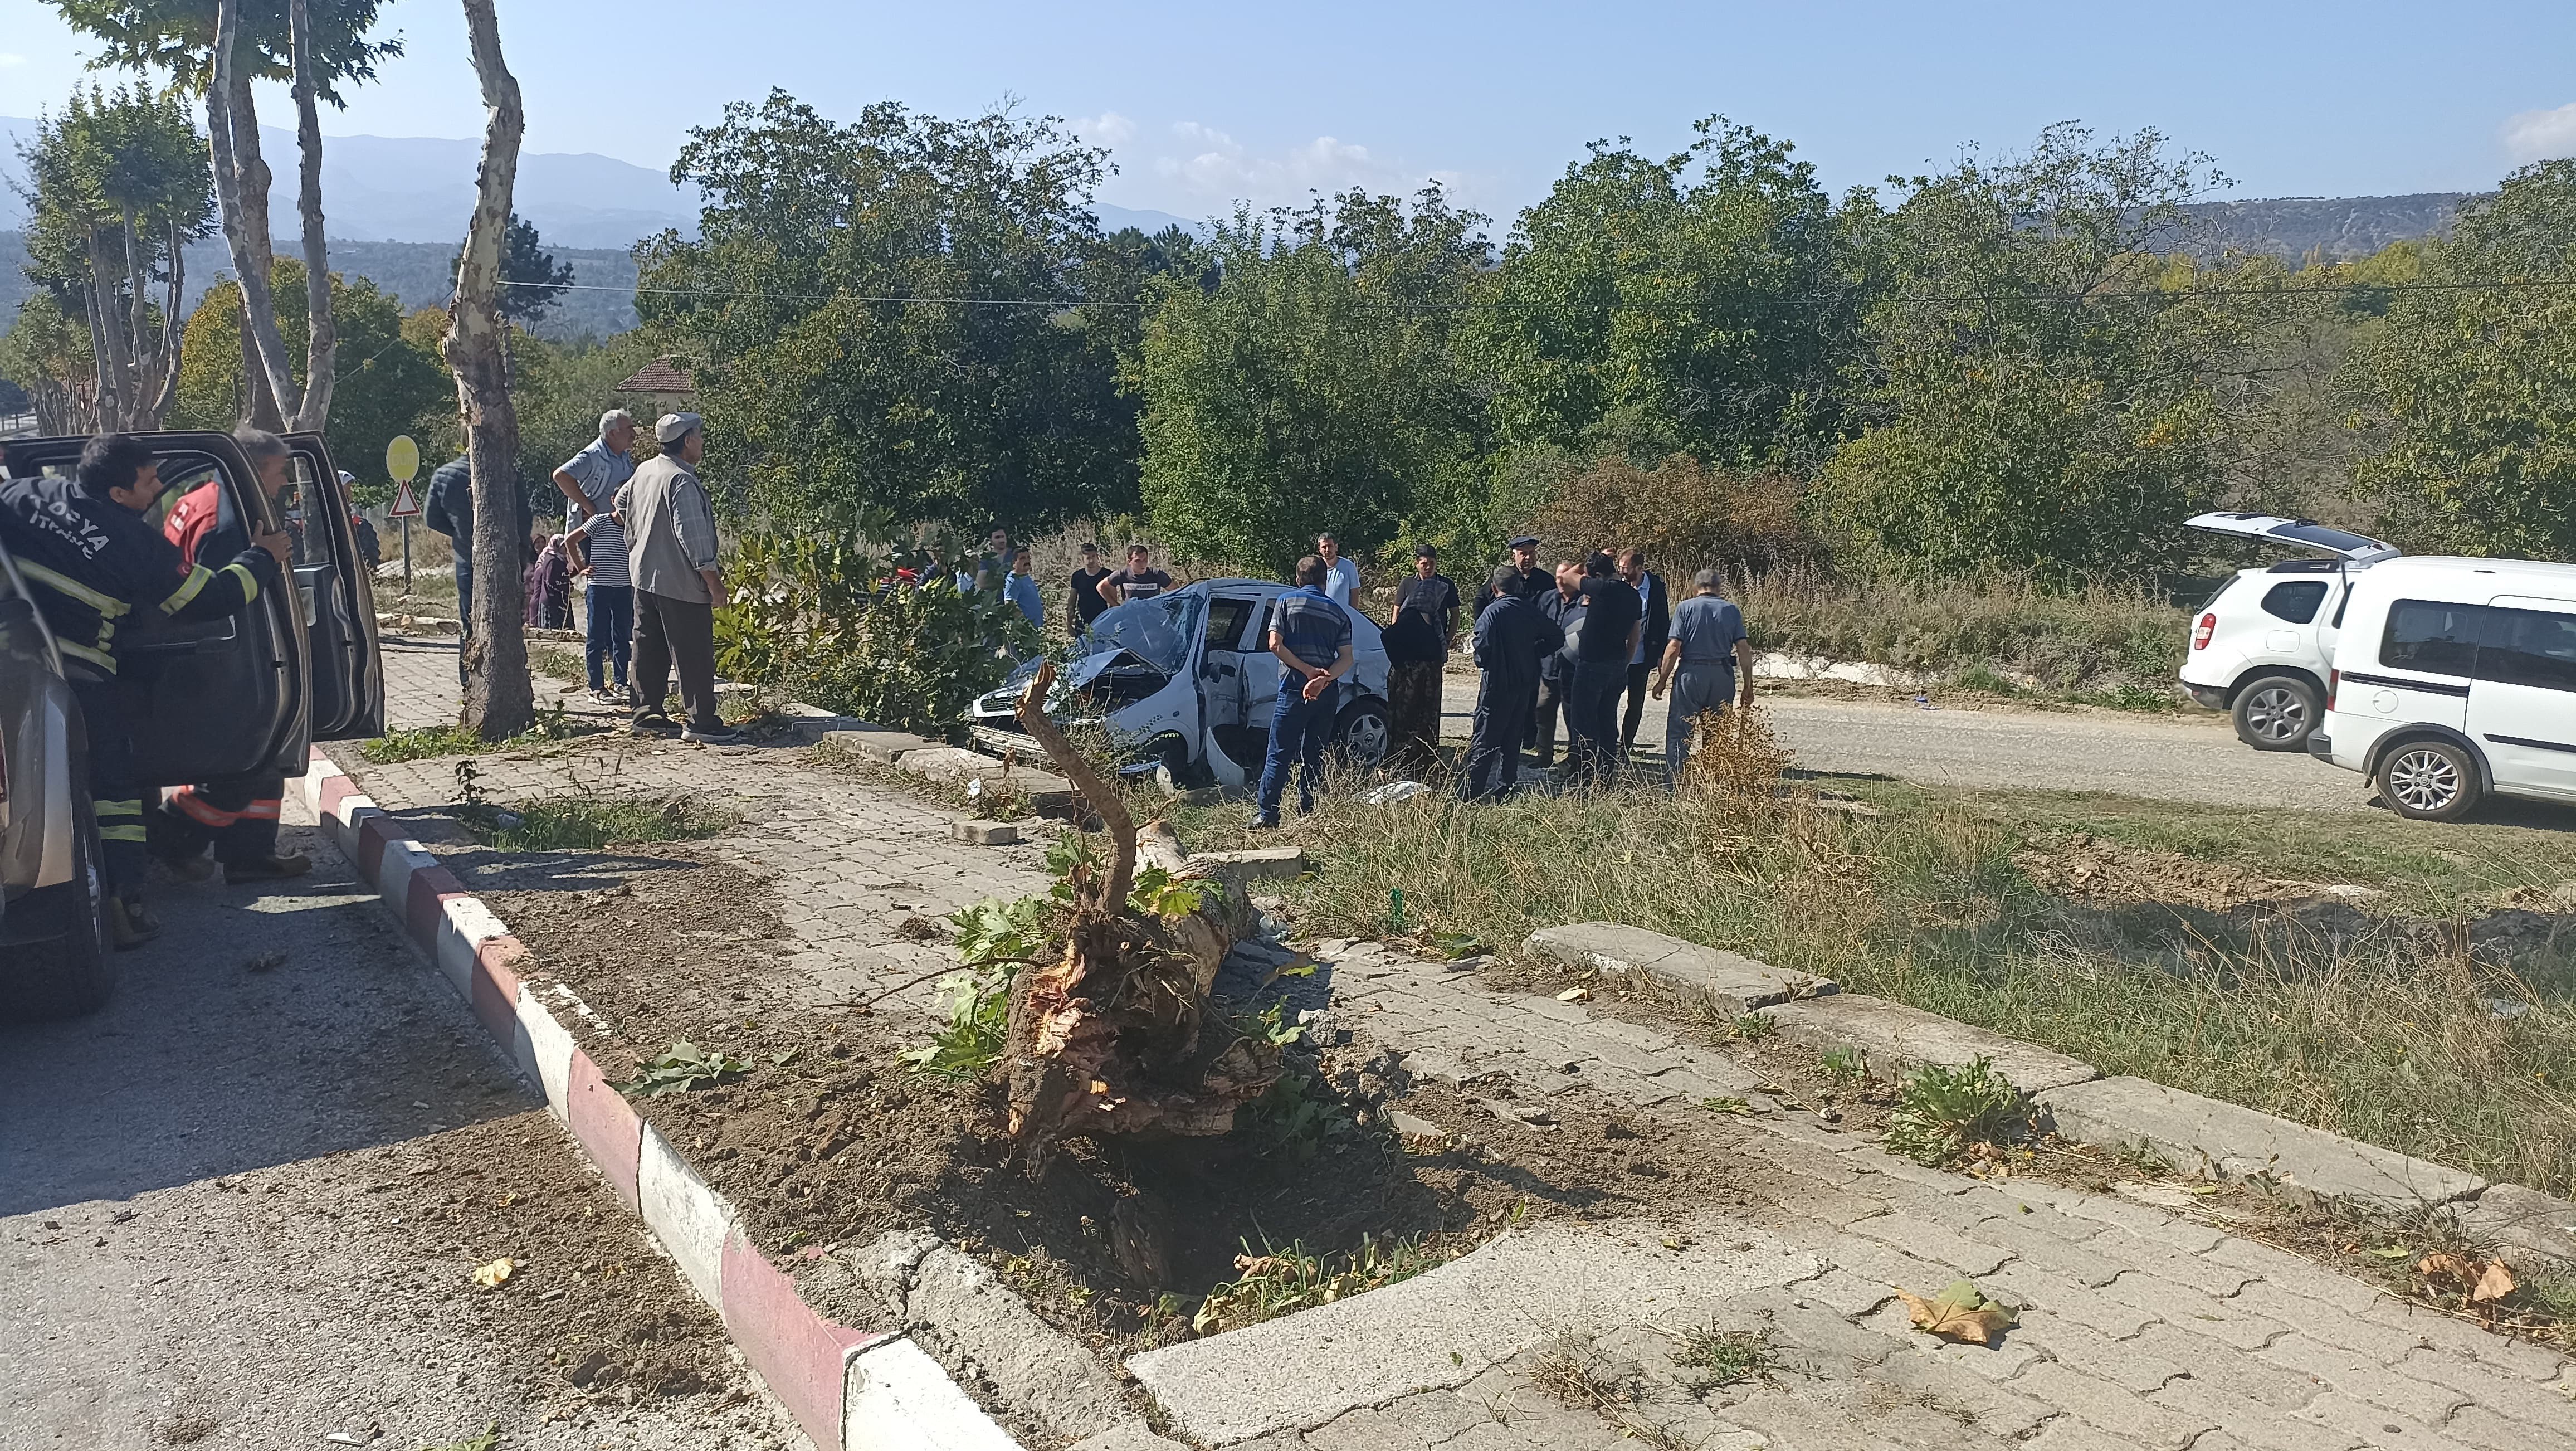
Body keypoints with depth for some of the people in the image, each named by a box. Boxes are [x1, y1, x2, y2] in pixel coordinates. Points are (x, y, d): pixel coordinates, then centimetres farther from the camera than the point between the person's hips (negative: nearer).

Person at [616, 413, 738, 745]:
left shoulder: (644, 471, 10)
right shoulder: (682, 482, -19)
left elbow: (621, 502, 28)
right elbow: (693, 535, -22)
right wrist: (713, 580, -18)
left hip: (644, 577, 9)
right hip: (681, 582, -9)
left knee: (649, 649, 15)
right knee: (695, 655, -6)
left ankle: (647, 713, 21)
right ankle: (701, 722, -6)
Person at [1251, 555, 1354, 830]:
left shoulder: (1287, 602, 2)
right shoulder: (1338, 612, 11)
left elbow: (1275, 645, -8)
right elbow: (1346, 658, 0)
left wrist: (1308, 671, -9)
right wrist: (1322, 678, -13)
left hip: (1295, 688, -3)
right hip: (1327, 693, 4)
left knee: (1280, 755, -1)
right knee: (1314, 755, 12)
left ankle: (1266, 815, -4)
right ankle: (1308, 813, 13)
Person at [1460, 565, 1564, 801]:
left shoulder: (1491, 614, -15)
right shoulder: (1530, 611, 3)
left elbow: (1483, 653, -22)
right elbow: (1557, 638, 11)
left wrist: (1480, 661, 0)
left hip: (1498, 685, -6)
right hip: (1526, 683, 6)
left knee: (1483, 741, -2)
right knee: (1512, 740, 16)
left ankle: (1469, 793, -4)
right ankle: (1506, 787, 19)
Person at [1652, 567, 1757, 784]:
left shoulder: (1686, 608, -1)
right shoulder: (1731, 610, 6)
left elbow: (1674, 647, -7)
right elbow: (1744, 648, 1)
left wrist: (1662, 681, 0)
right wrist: (1748, 687, 6)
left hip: (1690, 673, -3)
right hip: (1723, 676, 3)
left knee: (1678, 733, 2)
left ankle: (1674, 785, -2)